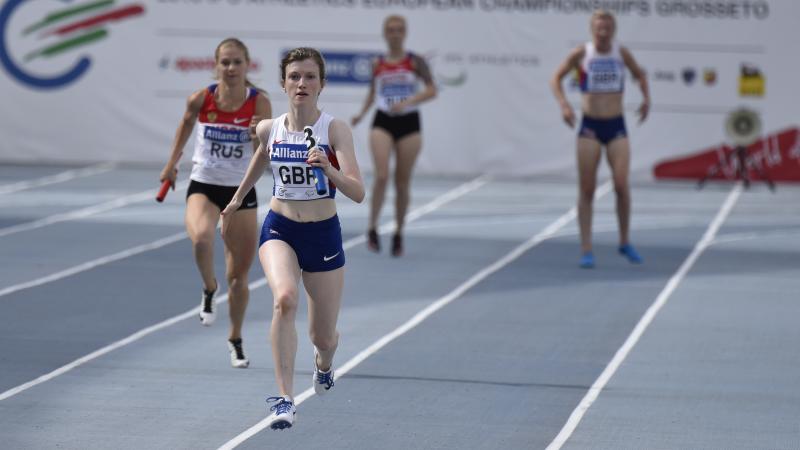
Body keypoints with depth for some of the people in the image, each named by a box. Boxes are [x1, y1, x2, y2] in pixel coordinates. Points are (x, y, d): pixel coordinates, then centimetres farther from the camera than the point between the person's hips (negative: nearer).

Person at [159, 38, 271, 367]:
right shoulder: (201, 99, -11)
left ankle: (235, 339, 31)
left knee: (239, 274, 8)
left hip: (241, 191, 1)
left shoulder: (259, 103, -13)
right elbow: (186, 123, 12)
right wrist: (172, 163, 17)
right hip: (203, 187, -1)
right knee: (201, 238, -35)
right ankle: (209, 290, -4)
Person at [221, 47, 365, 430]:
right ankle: (285, 399, -30)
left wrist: (329, 170, -39)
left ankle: (323, 364, 51)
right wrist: (236, 200, 32)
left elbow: (358, 193, -21)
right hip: (279, 230, 1)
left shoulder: (335, 129, -13)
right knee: (284, 299, -31)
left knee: (323, 337, 11)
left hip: (323, 235, -1)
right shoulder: (269, 129, -3)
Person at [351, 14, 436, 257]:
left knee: (403, 182, 6)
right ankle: (372, 227, -9)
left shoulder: (415, 62, -1)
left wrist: (408, 102, -23)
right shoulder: (377, 64, 6)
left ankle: (399, 233, 19)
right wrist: (361, 113, 2)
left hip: (408, 123, 0)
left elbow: (431, 90, -9)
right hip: (383, 122, 0)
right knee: (382, 175, -18)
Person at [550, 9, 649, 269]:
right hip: (590, 127, -1)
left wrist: (646, 99, 4)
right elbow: (556, 79, 3)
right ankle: (586, 250, 5)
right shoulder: (581, 54, -2)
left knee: (622, 185, -11)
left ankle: (625, 242, 8)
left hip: (616, 126, 1)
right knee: (586, 190, -1)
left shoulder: (622, 53, 3)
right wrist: (564, 105, -13)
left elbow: (639, 75, 20)